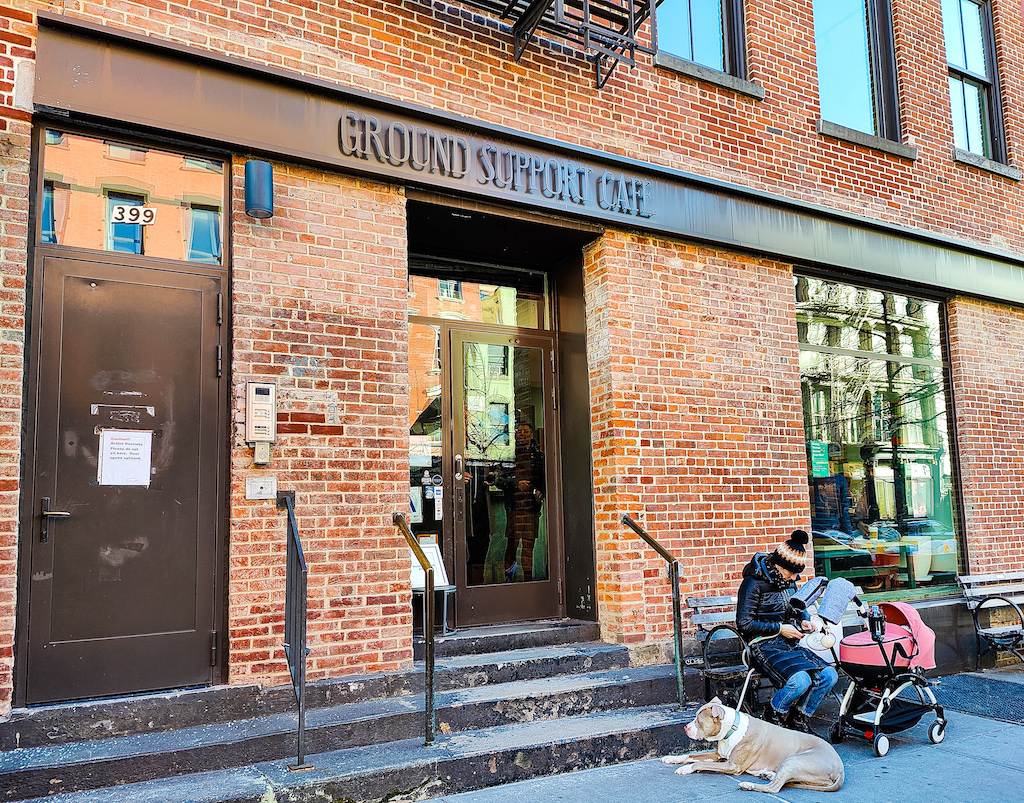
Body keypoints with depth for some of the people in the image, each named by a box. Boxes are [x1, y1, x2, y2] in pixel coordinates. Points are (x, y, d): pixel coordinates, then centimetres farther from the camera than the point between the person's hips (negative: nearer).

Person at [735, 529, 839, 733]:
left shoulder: (788, 581, 11)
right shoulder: (754, 583, -13)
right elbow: (744, 623, -15)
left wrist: (804, 621, 7)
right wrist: (780, 628, -14)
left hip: (790, 644, 8)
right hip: (765, 646, -8)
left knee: (829, 675, -14)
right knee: (800, 680, -32)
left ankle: (798, 720, 6)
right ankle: (772, 717, -2)